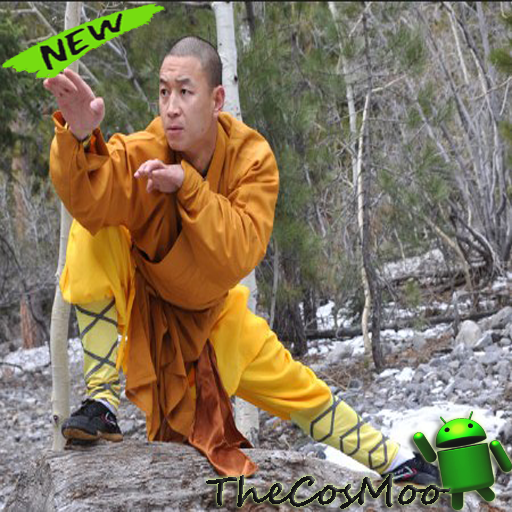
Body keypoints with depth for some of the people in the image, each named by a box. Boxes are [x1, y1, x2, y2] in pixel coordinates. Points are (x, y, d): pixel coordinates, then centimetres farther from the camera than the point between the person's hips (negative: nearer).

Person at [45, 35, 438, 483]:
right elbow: (88, 200, -48)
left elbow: (240, 253, -31)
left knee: (295, 387, 7)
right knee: (94, 233, -32)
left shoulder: (252, 157, -18)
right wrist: (80, 135, -67)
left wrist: (186, 186, -40)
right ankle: (103, 400, -30)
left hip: (209, 312, 3)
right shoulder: (140, 153, -26)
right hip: (137, 302, -2)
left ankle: (395, 461, 31)